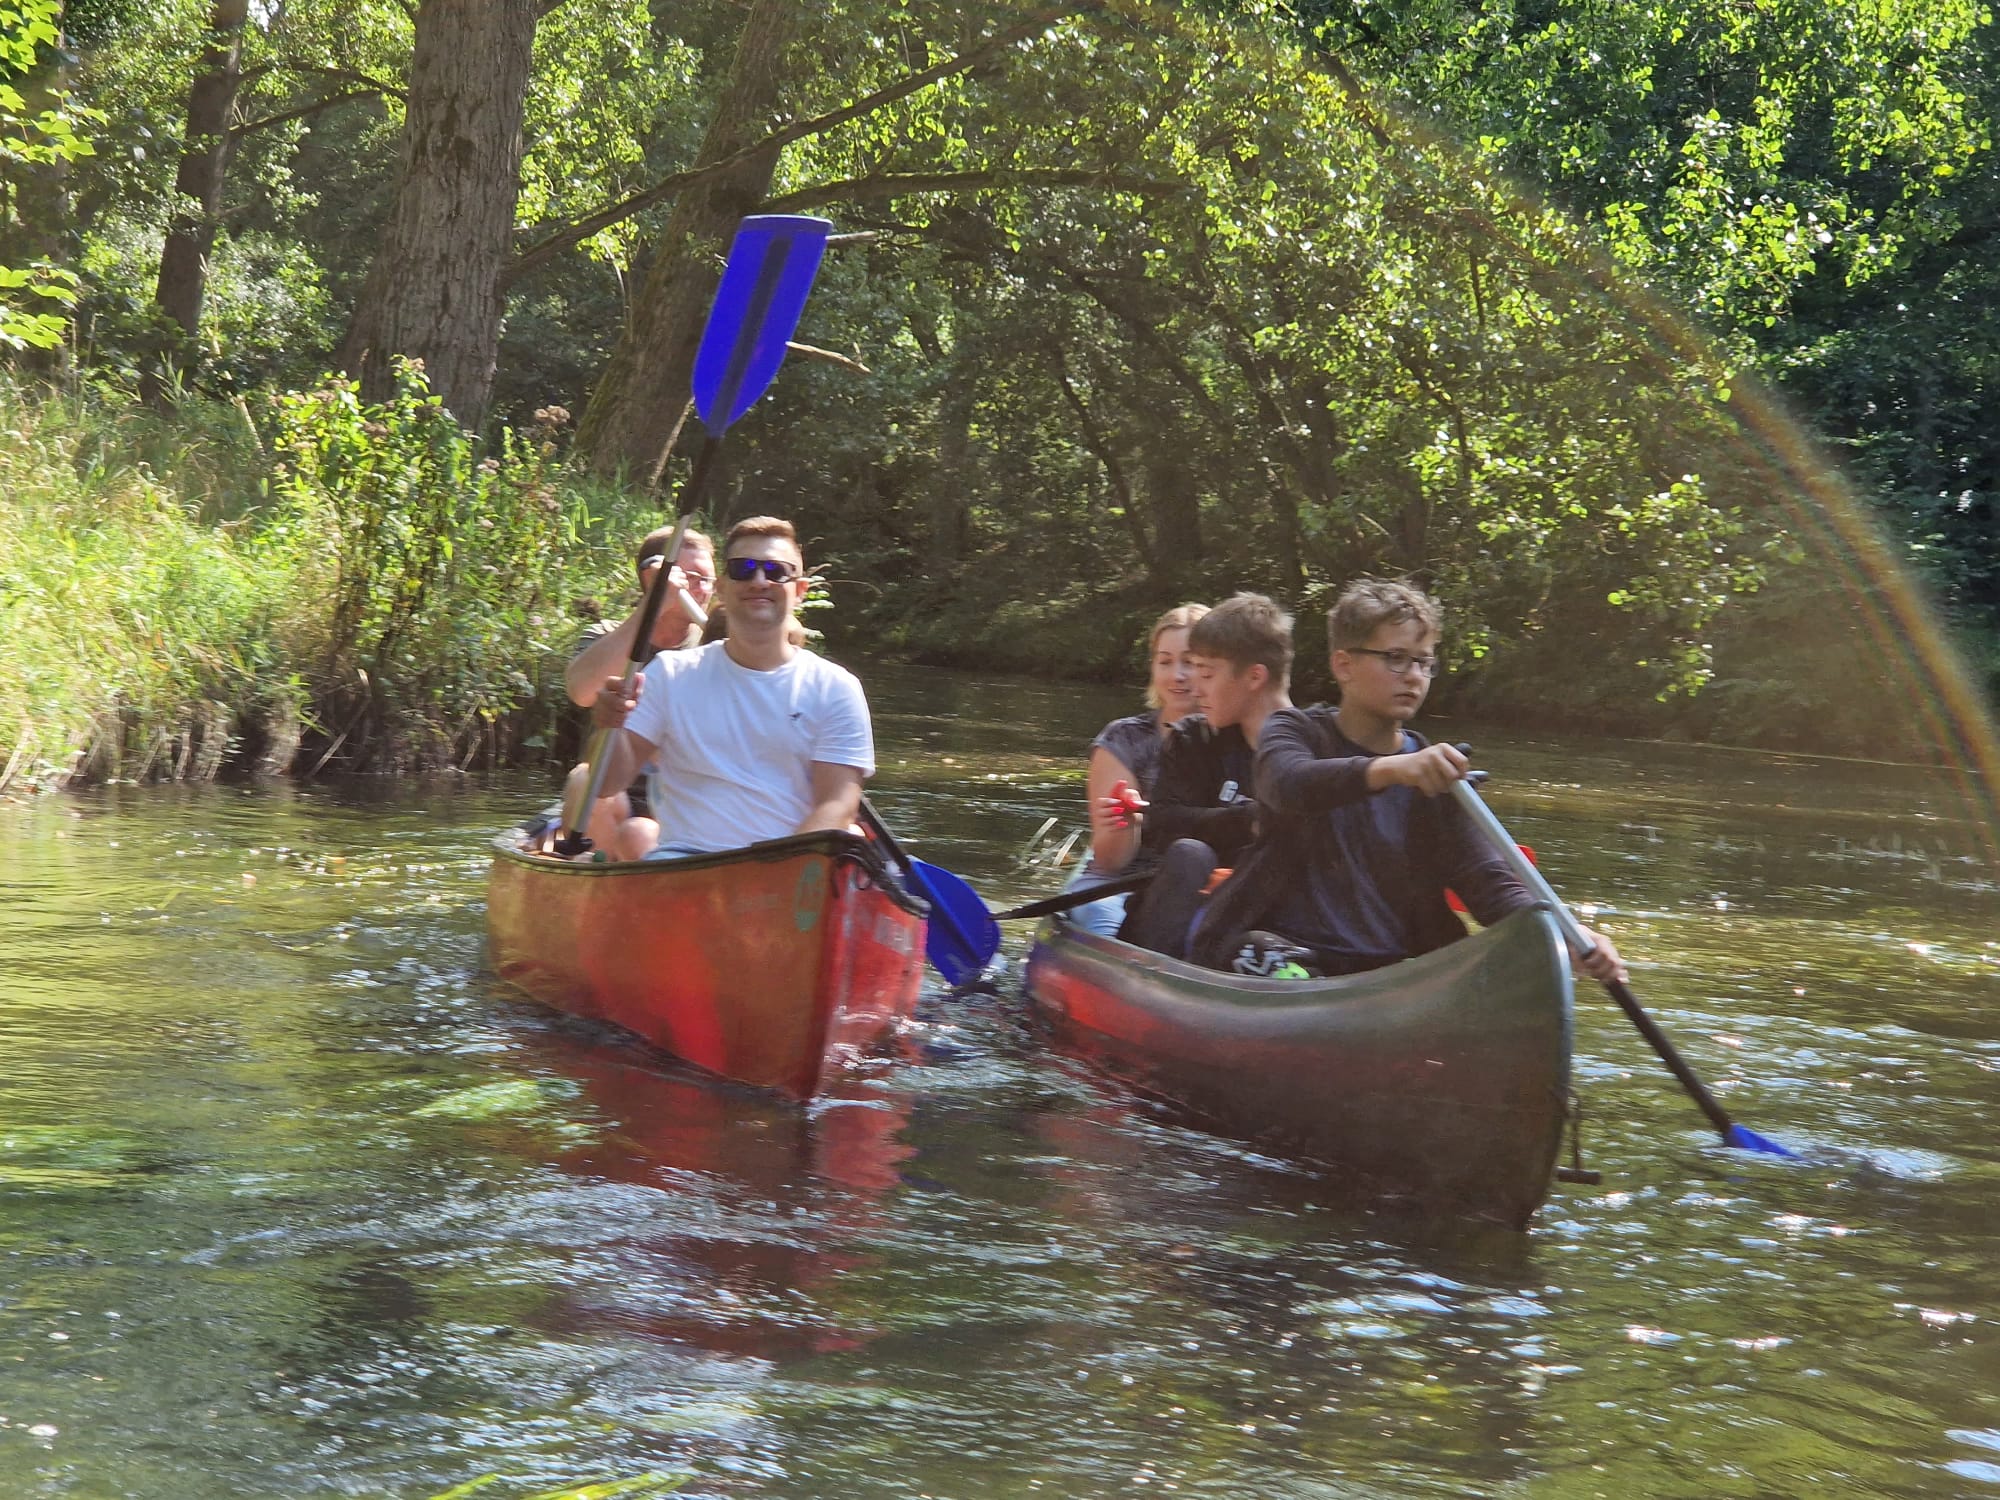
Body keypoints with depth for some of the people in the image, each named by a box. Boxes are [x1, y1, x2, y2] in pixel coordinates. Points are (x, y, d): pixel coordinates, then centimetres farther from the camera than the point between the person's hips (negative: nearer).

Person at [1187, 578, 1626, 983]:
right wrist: (1391, 769, -43)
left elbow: (1483, 879, 2)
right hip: (1278, 947, -3)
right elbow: (1287, 785, -23)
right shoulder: (1294, 731, 3)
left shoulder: (1437, 771, 12)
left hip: (1391, 964, 3)